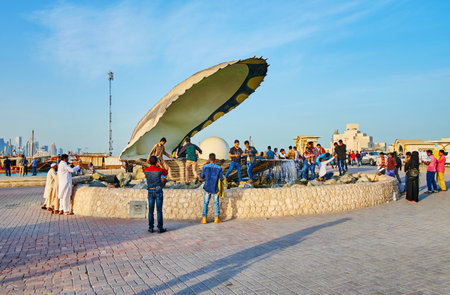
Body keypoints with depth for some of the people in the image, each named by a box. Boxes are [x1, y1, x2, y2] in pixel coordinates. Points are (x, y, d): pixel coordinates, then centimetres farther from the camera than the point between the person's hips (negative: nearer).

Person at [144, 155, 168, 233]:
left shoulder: (146, 170, -3)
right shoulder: (159, 170, -12)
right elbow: (166, 172, 11)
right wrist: (160, 165, 17)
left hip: (150, 191, 3)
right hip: (158, 192, -3)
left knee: (151, 210, 9)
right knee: (159, 210, 2)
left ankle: (150, 227, 11)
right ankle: (160, 228, 5)